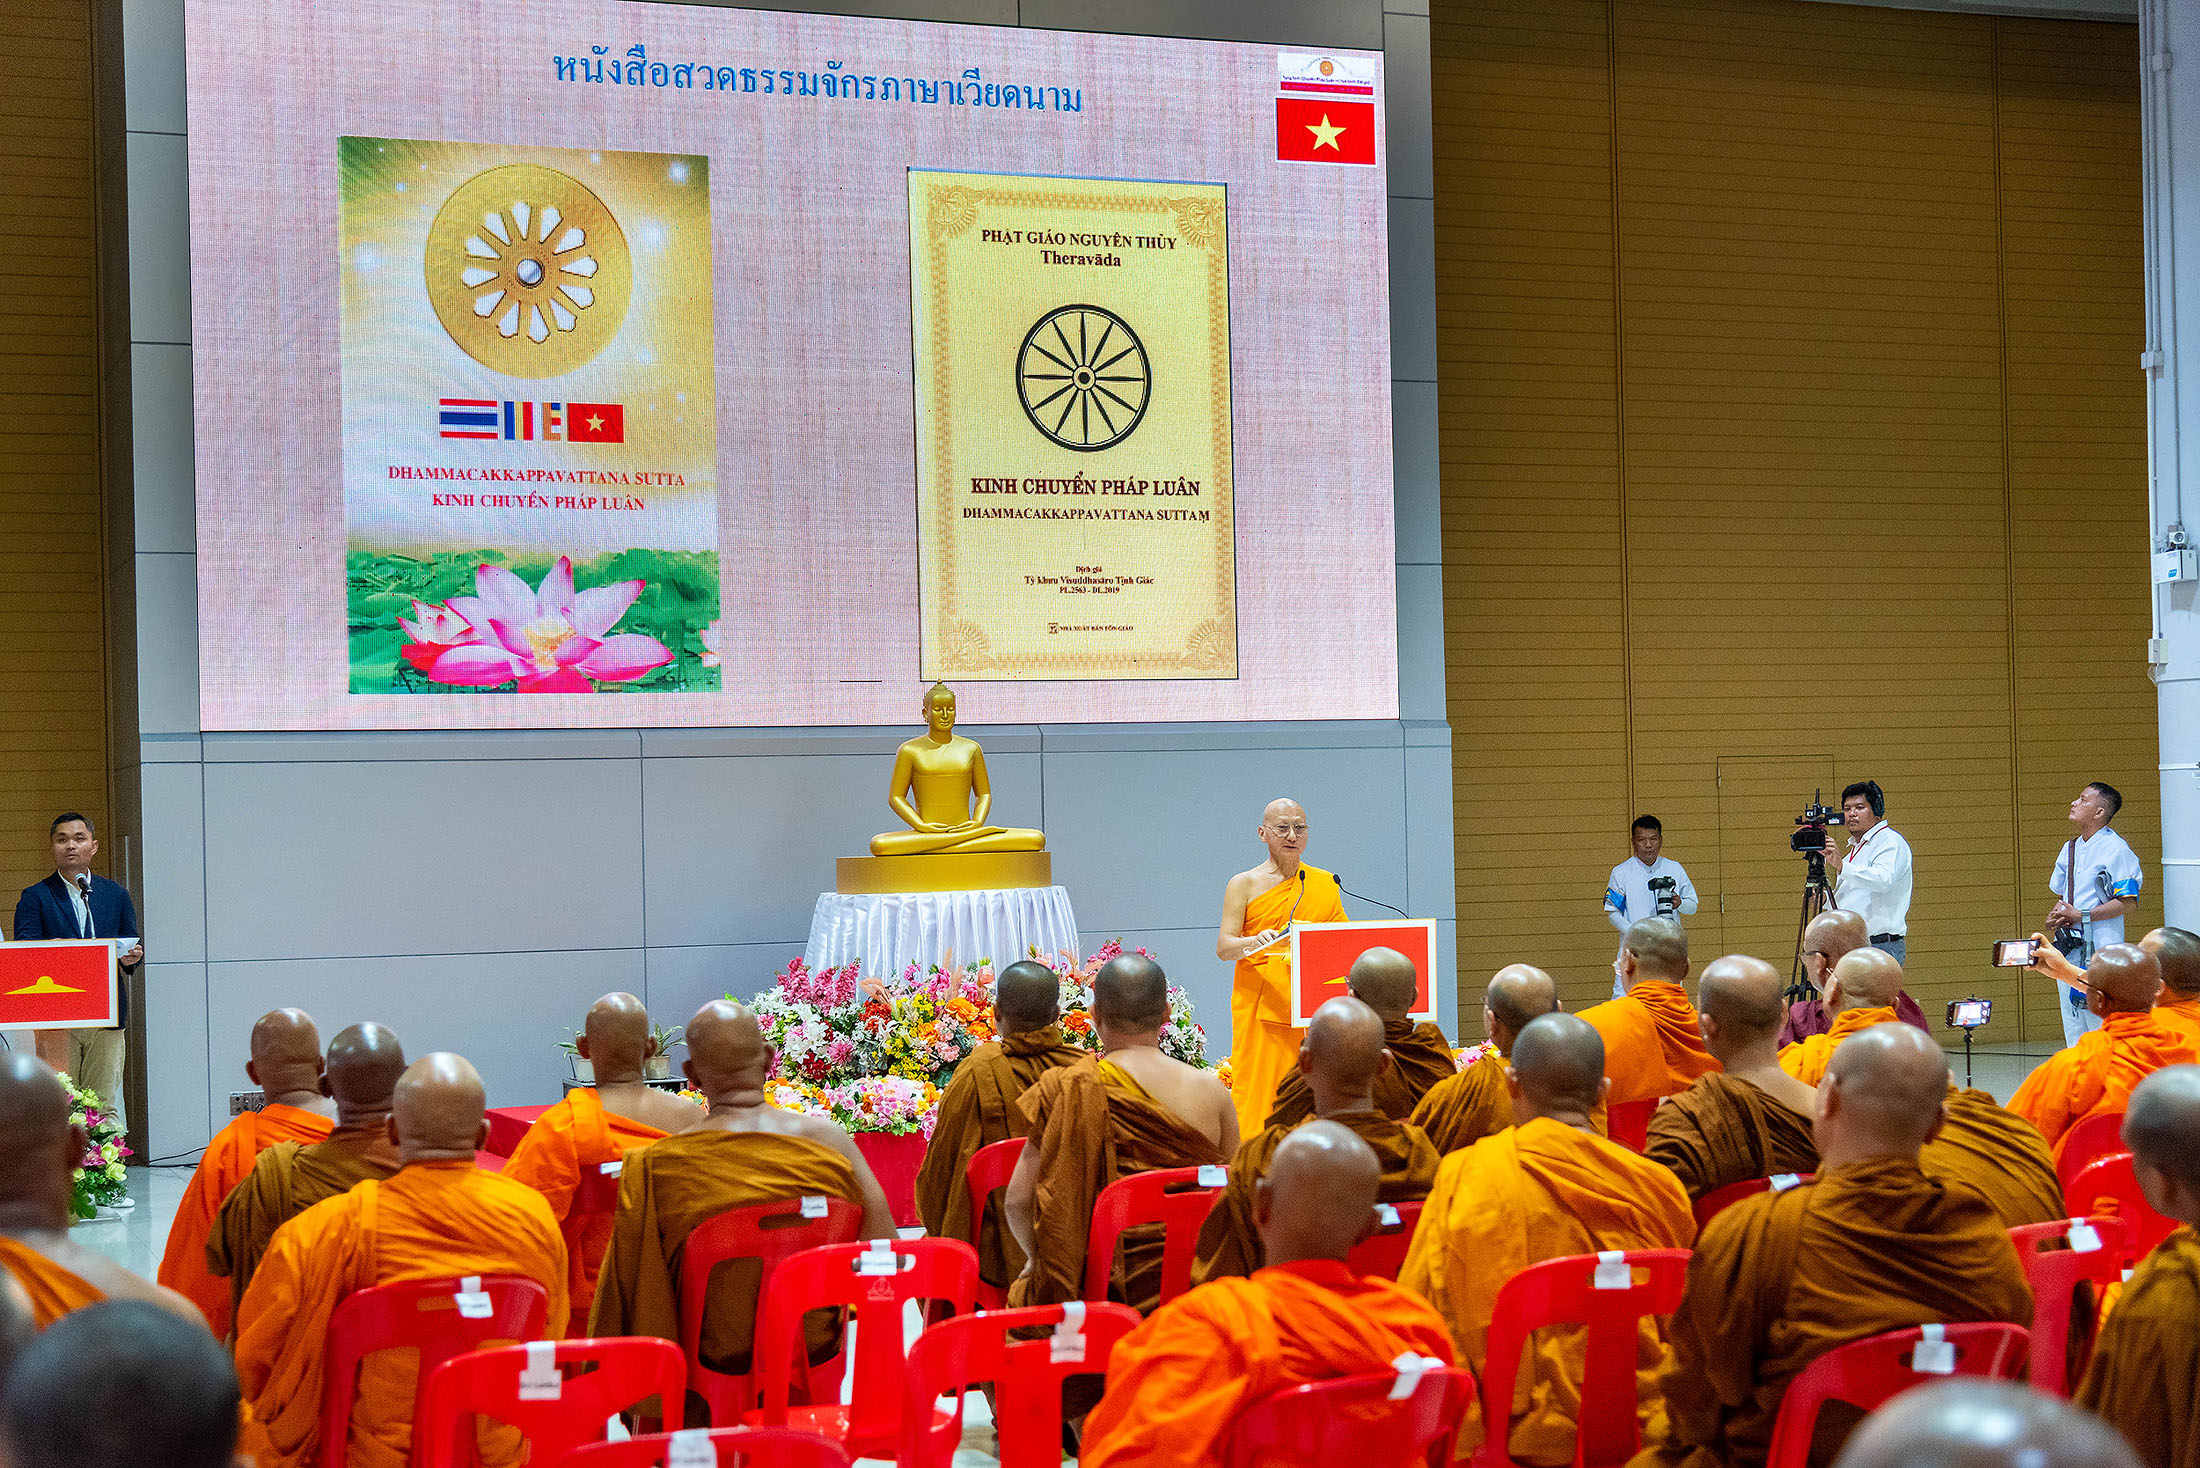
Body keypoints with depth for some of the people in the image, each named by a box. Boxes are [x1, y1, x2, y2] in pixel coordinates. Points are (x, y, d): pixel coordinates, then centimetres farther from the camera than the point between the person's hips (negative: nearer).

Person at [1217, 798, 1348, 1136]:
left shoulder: (1326, 884, 16)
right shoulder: (1244, 885, 7)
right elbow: (1223, 947, -2)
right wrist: (1255, 942, -22)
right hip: (1260, 1009, -2)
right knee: (1257, 1096, -9)